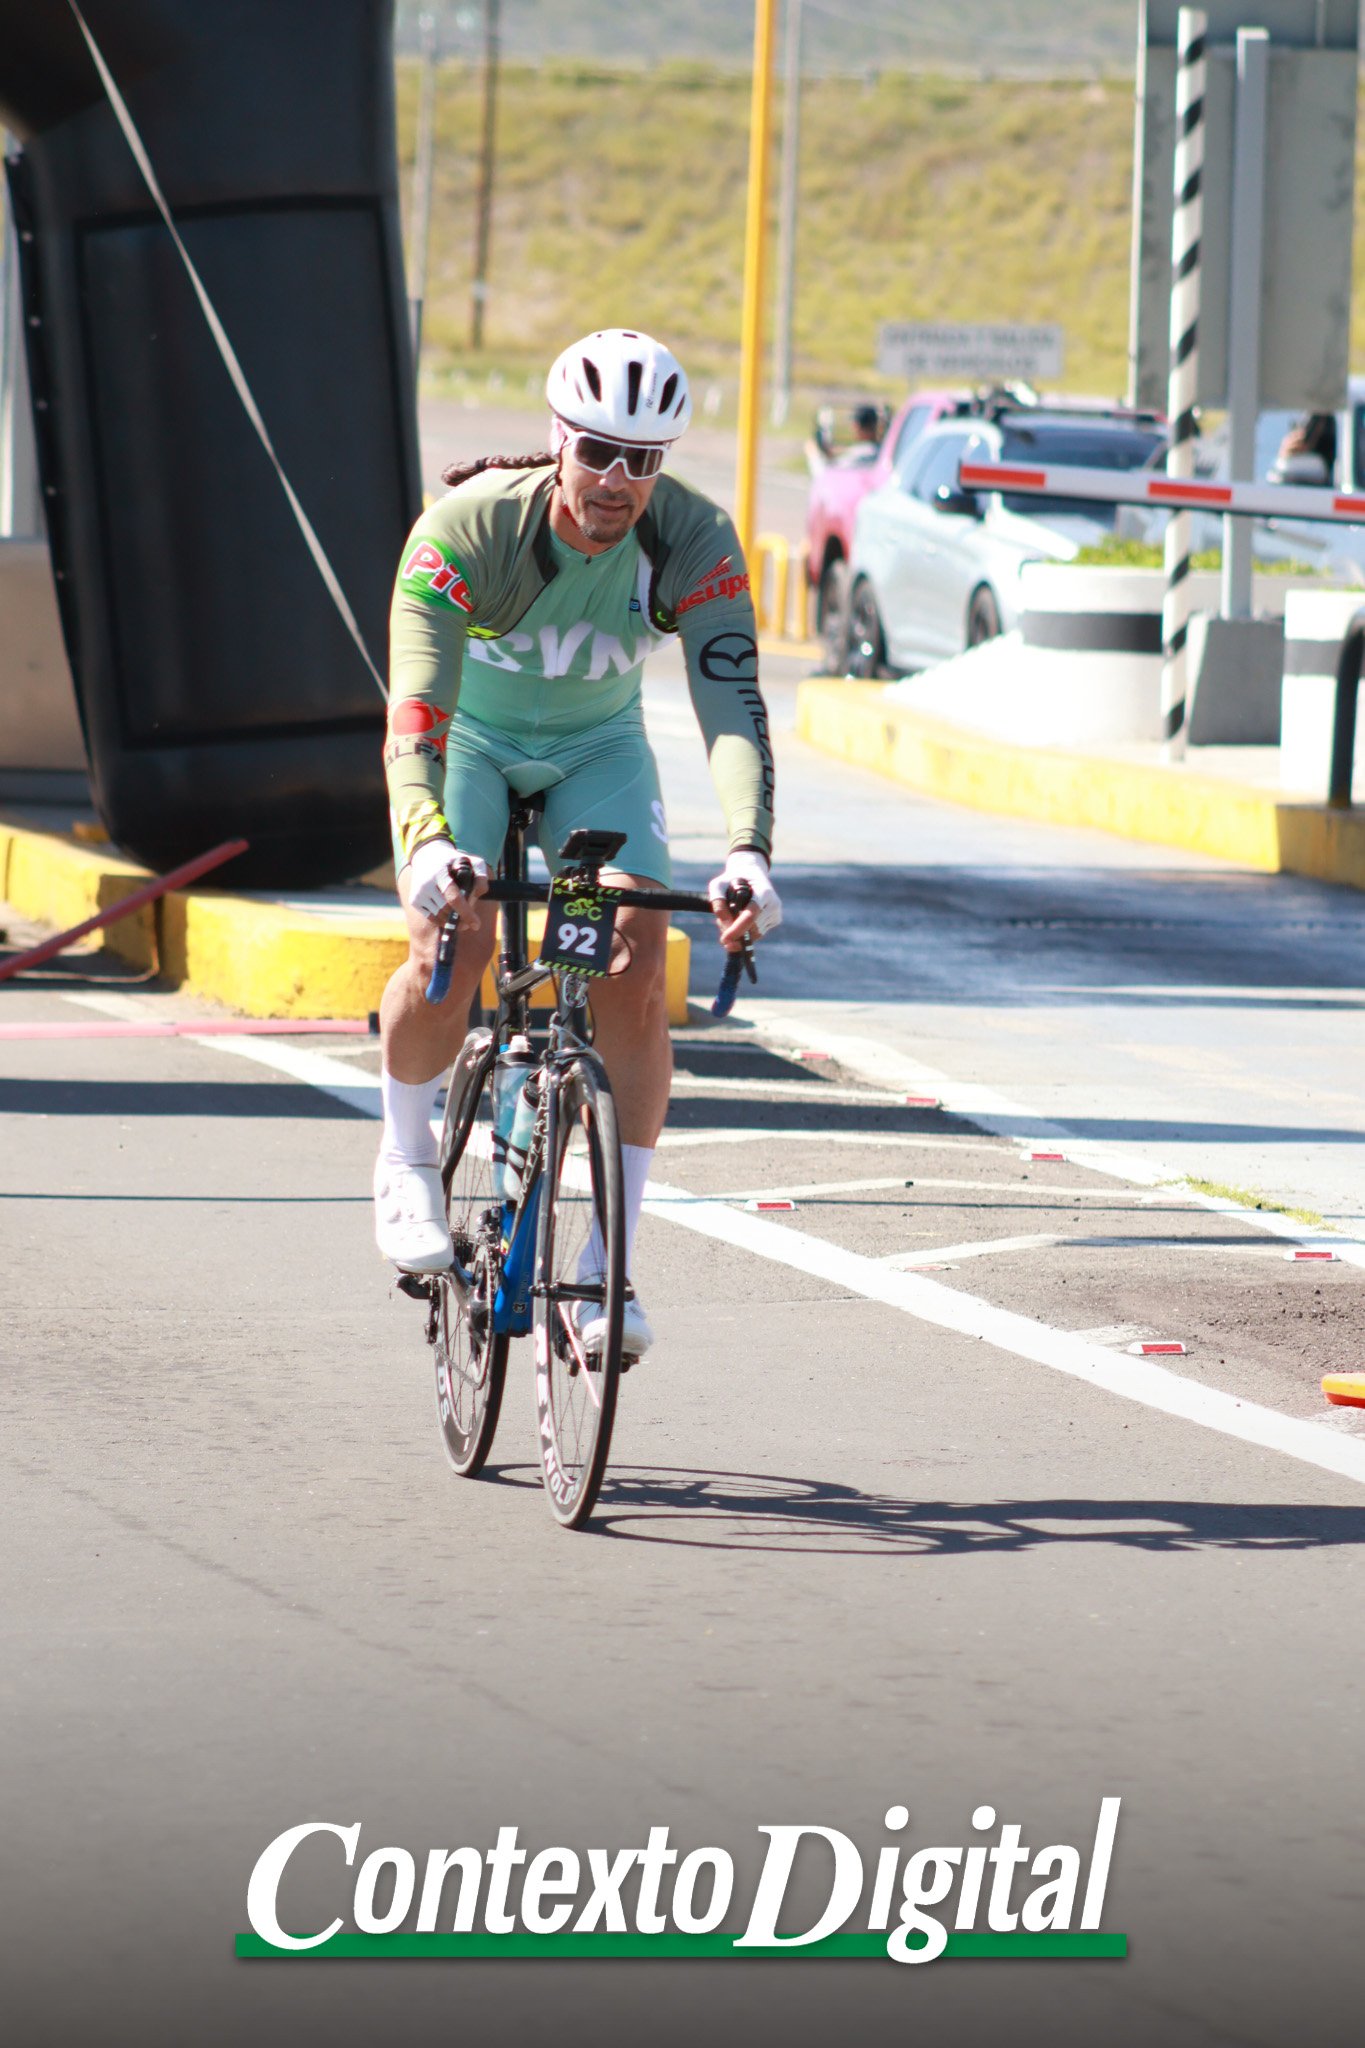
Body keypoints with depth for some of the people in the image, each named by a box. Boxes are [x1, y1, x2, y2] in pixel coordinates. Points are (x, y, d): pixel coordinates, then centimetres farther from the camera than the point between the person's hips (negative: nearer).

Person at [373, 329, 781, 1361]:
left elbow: (734, 705, -34)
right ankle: (406, 1156, 3)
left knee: (637, 968, -18)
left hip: (598, 745, 2)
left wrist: (749, 852, -51)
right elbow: (416, 707, -39)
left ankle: (613, 1264, -12)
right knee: (454, 945, -27)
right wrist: (428, 842, -57)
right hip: (467, 737, -2)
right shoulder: (467, 528, -32)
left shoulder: (692, 541, -26)